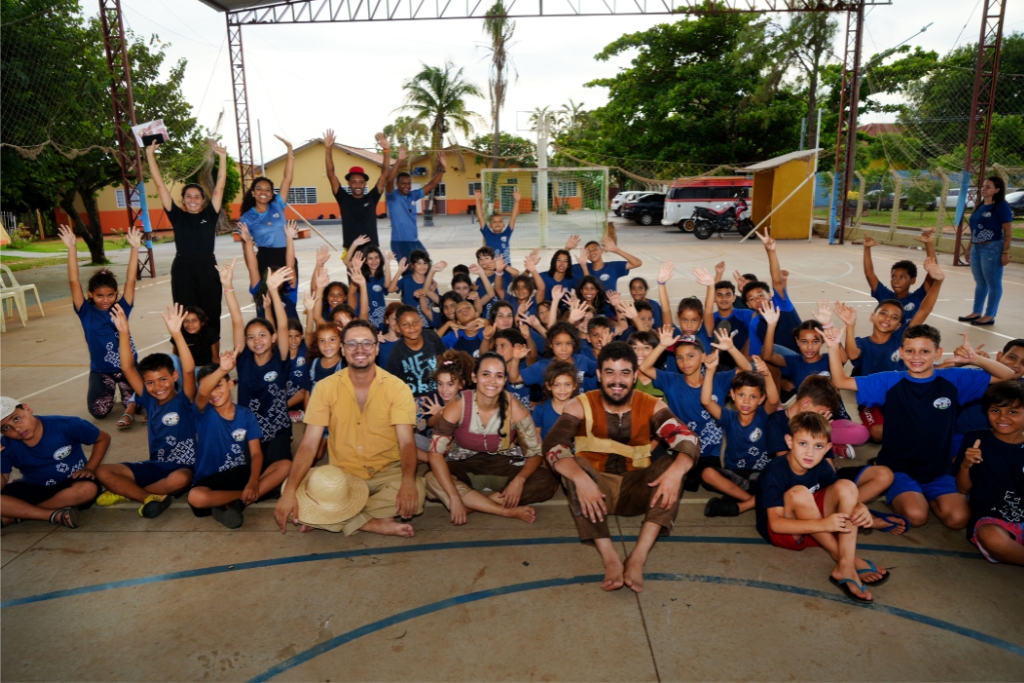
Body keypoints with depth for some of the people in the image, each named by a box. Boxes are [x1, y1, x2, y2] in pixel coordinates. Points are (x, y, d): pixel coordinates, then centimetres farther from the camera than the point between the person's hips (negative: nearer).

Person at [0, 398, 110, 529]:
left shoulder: (64, 425, -19)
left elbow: (103, 438, -7)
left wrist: (90, 469, -14)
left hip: (72, 486, -2)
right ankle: (55, 515, -28)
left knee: (88, 488, -38)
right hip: (33, 490, 2)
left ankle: (16, 514, -21)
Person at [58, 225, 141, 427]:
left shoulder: (122, 308, -6)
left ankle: (129, 408, 14)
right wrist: (72, 248, -22)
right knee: (99, 410, -9)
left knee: (136, 402, -20)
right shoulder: (87, 313, -6)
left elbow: (130, 280, -12)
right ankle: (109, 392, 21)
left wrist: (134, 248, -20)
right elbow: (74, 282, -15)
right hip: (101, 370, 1)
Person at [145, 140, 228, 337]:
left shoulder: (209, 215, 6)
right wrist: (150, 155, 5)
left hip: (208, 269, 0)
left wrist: (222, 158, -6)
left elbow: (219, 188, 1)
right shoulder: (177, 216, 7)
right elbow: (160, 186, 7)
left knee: (211, 314, 5)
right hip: (182, 270, 0)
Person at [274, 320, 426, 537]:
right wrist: (289, 491, -24)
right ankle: (374, 524, -19)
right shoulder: (326, 387, -4)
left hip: (387, 472, 0)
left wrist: (408, 482, -36)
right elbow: (309, 443, -9)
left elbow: (406, 441, -15)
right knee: (294, 494, -26)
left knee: (415, 491, -32)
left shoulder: (397, 388, -7)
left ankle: (328, 517, -18)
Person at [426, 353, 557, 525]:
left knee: (548, 481, -23)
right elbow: (435, 452, -21)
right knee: (432, 480, -32)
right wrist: (454, 497, -31)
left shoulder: (514, 408, -12)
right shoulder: (457, 407, -16)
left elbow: (535, 452, -8)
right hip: (464, 468, -1)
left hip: (503, 469, 1)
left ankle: (472, 504, -23)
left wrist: (519, 480, -29)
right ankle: (510, 511, -28)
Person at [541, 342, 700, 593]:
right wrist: (580, 478, -42)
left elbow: (688, 441, -18)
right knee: (573, 467, -30)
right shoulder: (581, 406, -9)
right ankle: (610, 558, -37)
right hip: (596, 489, -1)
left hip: (637, 491, 2)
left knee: (672, 465, -23)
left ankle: (639, 556, -33)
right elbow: (552, 445, -23)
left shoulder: (652, 406, -4)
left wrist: (675, 472, -40)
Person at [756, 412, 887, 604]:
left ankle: (845, 567, -28)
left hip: (815, 527, 6)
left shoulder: (822, 467, -7)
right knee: (798, 493, -34)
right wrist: (822, 524, -42)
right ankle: (846, 560, -22)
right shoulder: (775, 471, -24)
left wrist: (860, 507, -24)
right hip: (782, 531, -6)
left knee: (847, 486, -17)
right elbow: (776, 523, -29)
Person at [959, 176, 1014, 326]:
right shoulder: (980, 206, 13)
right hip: (976, 249, 8)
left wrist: (1005, 252, -15)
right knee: (979, 282, 13)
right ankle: (976, 312, 21)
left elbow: (1008, 232, -11)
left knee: (993, 283, 0)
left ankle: (990, 316, 4)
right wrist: (968, 248, 18)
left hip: (992, 249, -7)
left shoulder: (1002, 207, -9)